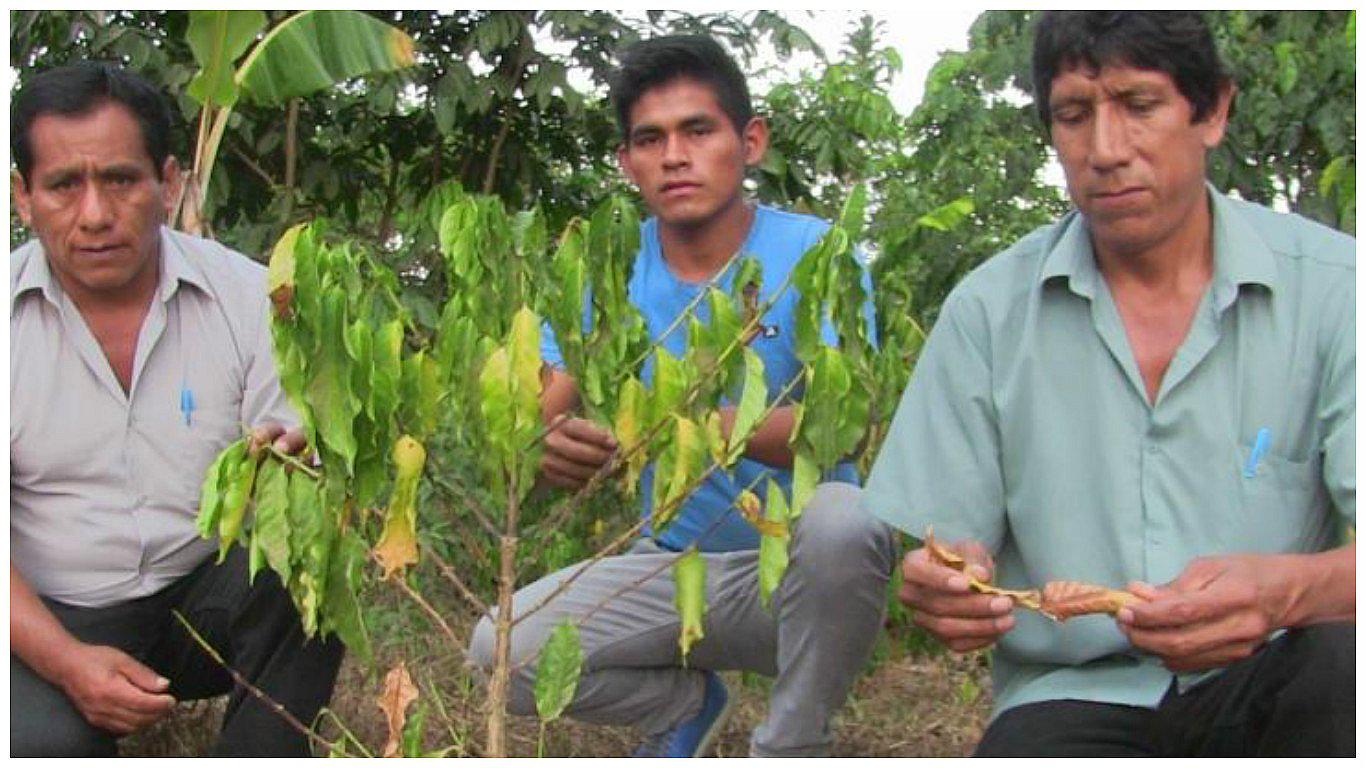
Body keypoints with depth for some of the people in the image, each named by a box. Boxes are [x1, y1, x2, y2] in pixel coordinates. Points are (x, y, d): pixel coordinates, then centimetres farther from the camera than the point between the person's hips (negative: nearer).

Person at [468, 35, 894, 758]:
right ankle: (683, 704, 13)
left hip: (795, 567, -3)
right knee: (500, 649, -18)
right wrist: (550, 445, -34)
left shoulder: (810, 252, -12)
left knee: (841, 520, -37)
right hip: (675, 566, 4)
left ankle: (789, 746, -8)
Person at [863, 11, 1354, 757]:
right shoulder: (990, 310, 4)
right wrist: (944, 586, -20)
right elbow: (939, 544, 4)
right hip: (1074, 695, 0)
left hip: (1271, 677, 0)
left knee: (1343, 665, -34)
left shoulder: (1328, 287, -1)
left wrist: (1287, 590, -33)